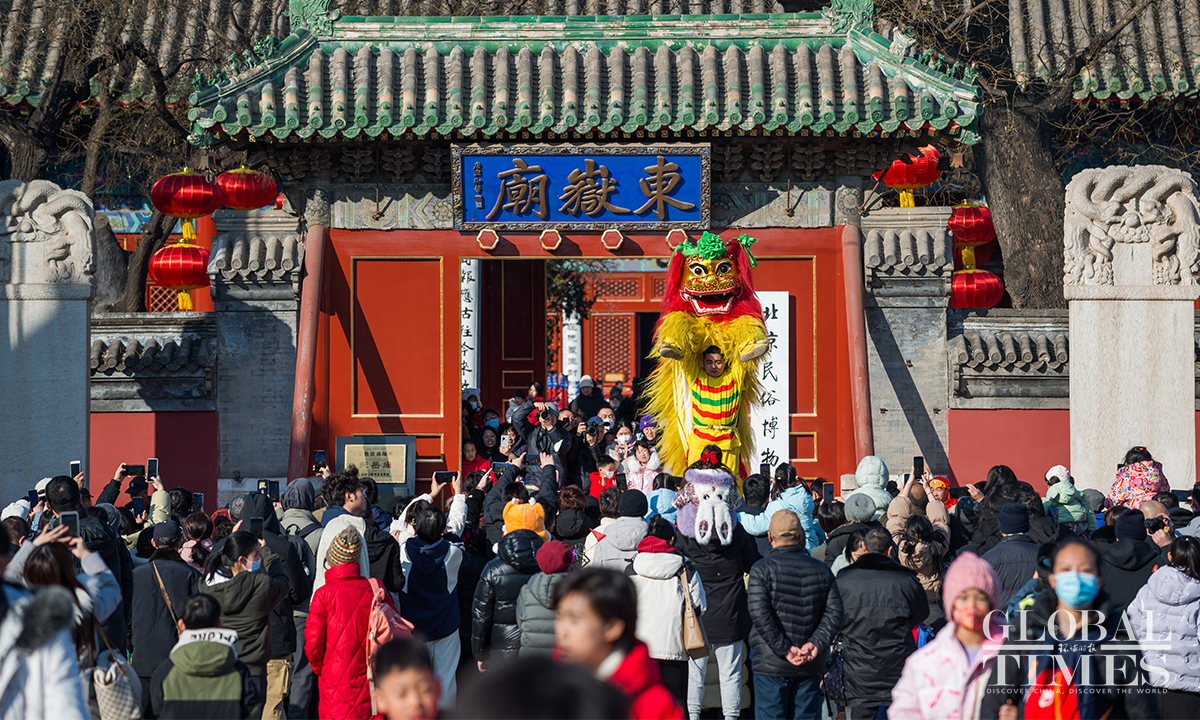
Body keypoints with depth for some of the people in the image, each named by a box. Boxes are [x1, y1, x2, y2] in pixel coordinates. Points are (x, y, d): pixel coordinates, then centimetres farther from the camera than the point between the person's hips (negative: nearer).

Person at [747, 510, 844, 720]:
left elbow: (759, 614, -15)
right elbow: (834, 613, 0)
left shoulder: (761, 570, -5)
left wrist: (785, 649, -13)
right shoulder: (821, 570, 7)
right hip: (811, 667, 3)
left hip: (771, 665, -3)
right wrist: (816, 644, -6)